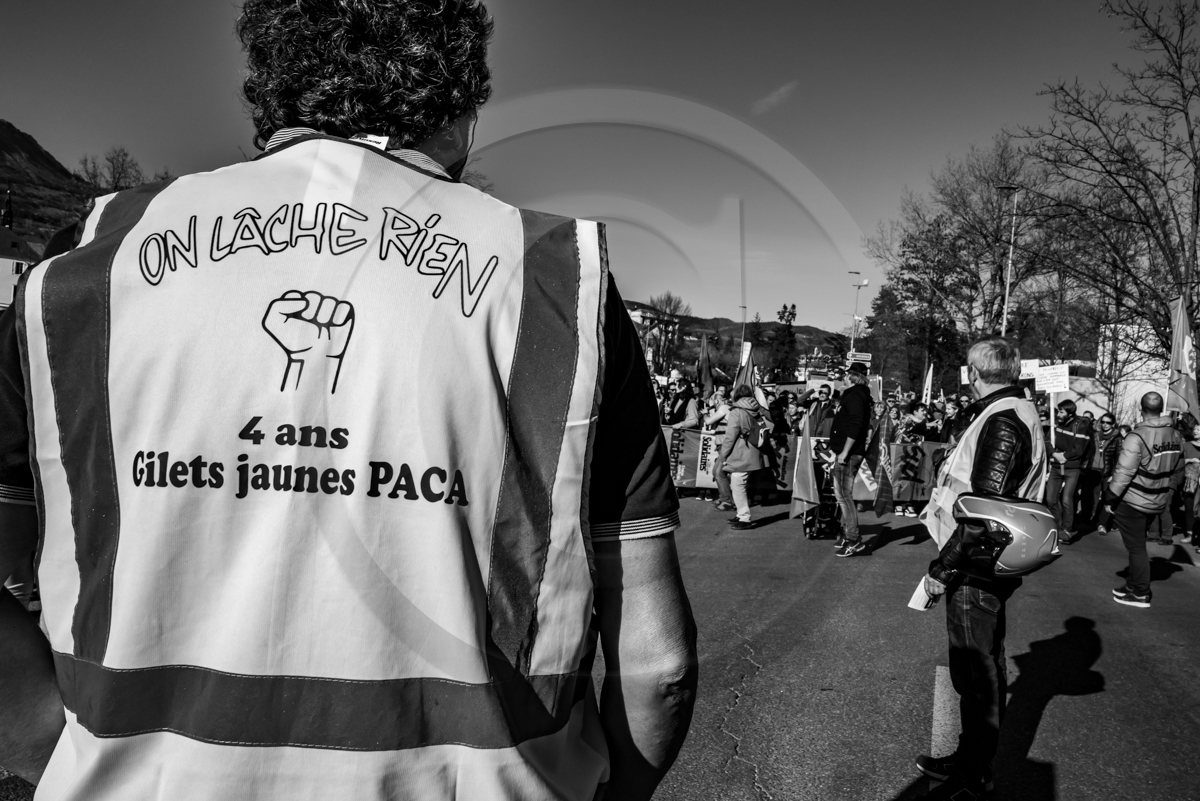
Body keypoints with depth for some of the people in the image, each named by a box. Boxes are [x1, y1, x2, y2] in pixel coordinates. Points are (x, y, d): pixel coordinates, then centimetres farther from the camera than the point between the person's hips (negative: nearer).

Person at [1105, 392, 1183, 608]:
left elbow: (1124, 473, -22)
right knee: (1138, 544, 21)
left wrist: (1110, 497, -13)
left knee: (1136, 547, 3)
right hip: (1157, 503, 7)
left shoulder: (1137, 437, -22)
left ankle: (1140, 594, 9)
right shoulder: (1175, 435, 0)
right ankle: (1134, 584, 31)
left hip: (1132, 501, -7)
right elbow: (1178, 468, 10)